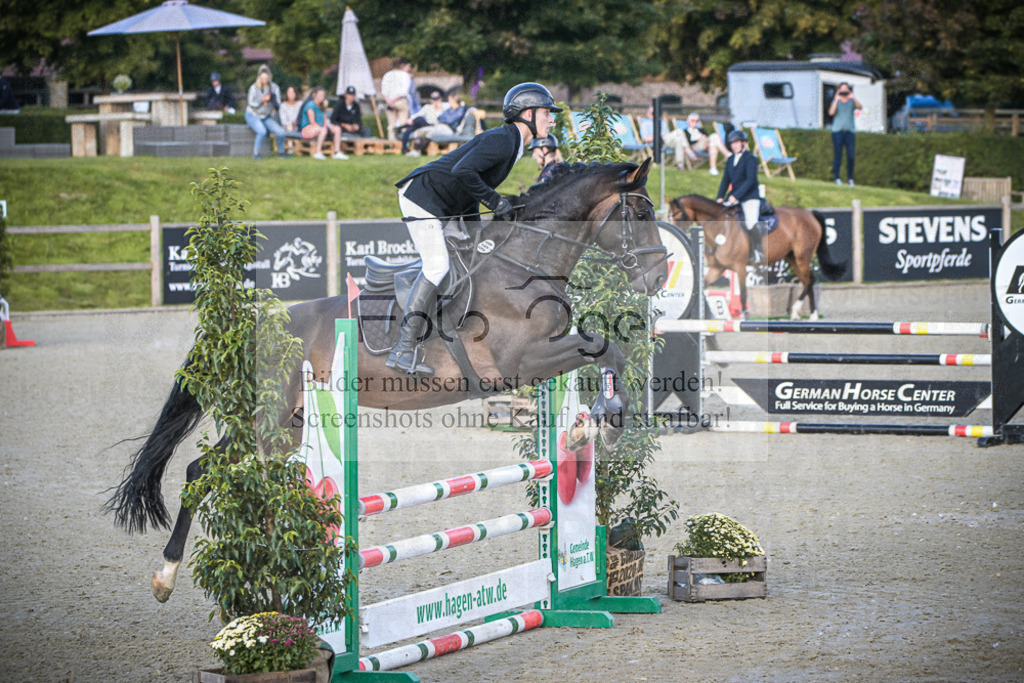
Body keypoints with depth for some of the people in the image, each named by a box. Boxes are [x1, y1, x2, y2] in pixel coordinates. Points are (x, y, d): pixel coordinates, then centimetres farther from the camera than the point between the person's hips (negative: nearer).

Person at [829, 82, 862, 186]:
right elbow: (831, 112, -8)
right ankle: (836, 178, 1)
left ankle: (850, 178, 4)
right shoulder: (836, 101, 9)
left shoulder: (852, 101, 12)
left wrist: (853, 97, -16)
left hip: (849, 131, 1)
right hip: (837, 131, -1)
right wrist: (836, 99, -13)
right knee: (837, 155, -3)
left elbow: (860, 107, -7)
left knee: (851, 156, -4)